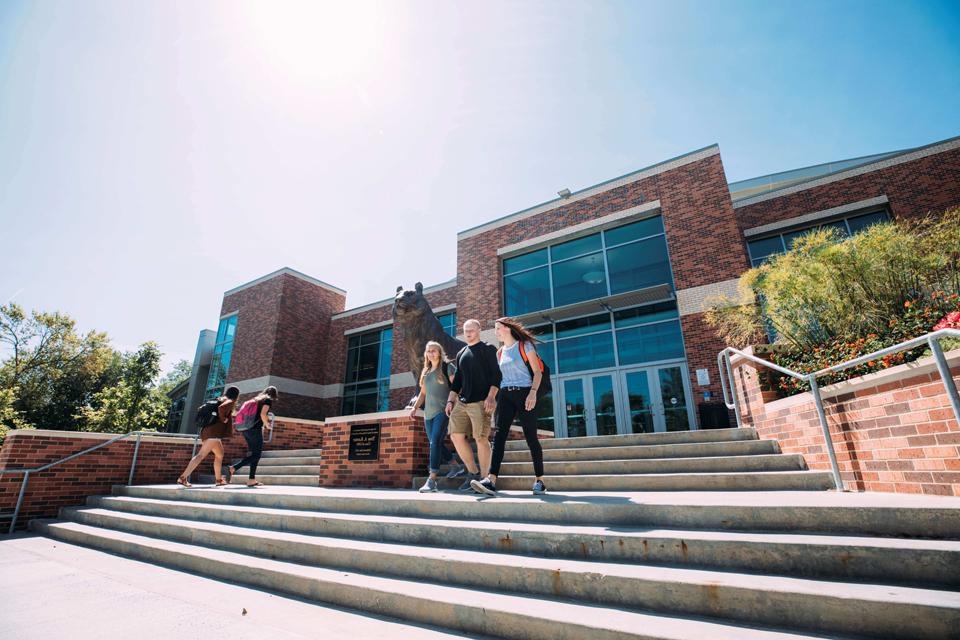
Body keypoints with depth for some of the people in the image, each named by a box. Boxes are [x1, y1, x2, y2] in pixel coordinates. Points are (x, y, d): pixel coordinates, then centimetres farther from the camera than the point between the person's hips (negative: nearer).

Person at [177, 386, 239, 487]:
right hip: (213, 432, -9)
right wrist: (223, 419, -11)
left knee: (219, 455, 16)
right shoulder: (230, 401, -3)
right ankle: (183, 478, -18)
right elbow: (221, 408, -25)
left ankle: (219, 480, 20)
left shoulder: (220, 400, 22)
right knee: (201, 455, -13)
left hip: (208, 431, 9)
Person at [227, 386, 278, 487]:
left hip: (245, 429, 8)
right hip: (255, 429, -8)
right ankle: (233, 468, -17)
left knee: (254, 454, 11)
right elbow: (263, 414, -14)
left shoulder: (255, 399, 22)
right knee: (256, 455, -3)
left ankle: (252, 479, 7)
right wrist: (267, 425, 1)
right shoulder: (268, 400, 0)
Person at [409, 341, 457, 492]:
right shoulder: (425, 371, 19)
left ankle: (431, 480, -19)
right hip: (428, 413, 7)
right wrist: (415, 407, 14)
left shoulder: (447, 367, 0)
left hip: (442, 411, -7)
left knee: (435, 442, -18)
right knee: (436, 444, 9)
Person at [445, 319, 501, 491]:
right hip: (461, 401, 6)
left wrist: (491, 396, -17)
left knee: (481, 438, -7)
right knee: (456, 435, 1)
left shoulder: (487, 349, 3)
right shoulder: (461, 354, 21)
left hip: (481, 401, -6)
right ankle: (473, 472, 15)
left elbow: (496, 374, -6)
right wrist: (450, 400, 13)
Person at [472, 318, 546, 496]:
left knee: (531, 437, -1)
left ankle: (540, 481, 11)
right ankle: (491, 481, -21)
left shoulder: (525, 345, 2)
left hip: (524, 393, -4)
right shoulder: (500, 352, 18)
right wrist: (495, 400, 13)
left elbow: (537, 372, -3)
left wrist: (533, 392, -18)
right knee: (499, 434, -12)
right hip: (505, 395, 5)